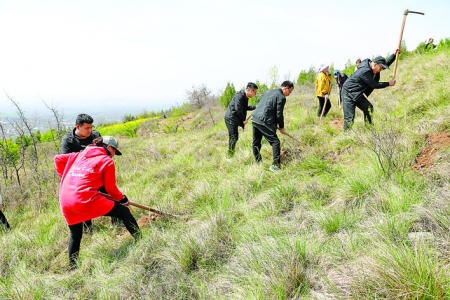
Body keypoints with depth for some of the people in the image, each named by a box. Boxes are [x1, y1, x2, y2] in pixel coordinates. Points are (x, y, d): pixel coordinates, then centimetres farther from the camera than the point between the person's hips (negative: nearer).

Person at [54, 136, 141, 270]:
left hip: (65, 202, 7)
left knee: (75, 235, 26)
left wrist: (66, 177, 26)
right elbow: (110, 188, 8)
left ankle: (72, 267, 33)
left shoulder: (79, 155, 23)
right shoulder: (107, 161, 7)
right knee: (123, 211, 5)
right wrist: (123, 199, 23)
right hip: (85, 200, -7)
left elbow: (58, 159, 23)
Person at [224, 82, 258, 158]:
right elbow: (238, 109, -22)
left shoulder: (245, 97, 13)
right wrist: (243, 119, -14)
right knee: (233, 137, -9)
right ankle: (230, 156, -3)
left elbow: (245, 108, 27)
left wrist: (255, 107, 16)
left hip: (234, 119, 10)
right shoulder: (240, 96, -17)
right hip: (231, 118, -10)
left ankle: (231, 155, 21)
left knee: (234, 137, 13)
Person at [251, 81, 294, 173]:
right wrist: (281, 127, 9)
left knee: (256, 143, 16)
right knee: (275, 142, -2)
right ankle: (275, 165, -7)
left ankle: (258, 163, 26)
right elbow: (279, 114, -7)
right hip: (264, 122, -8)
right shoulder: (281, 97, -4)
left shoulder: (268, 92, 21)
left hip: (254, 118, 9)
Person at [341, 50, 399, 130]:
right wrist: (388, 84, -10)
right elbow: (374, 85, -20)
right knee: (350, 117, -12)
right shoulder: (365, 71, -26)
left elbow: (386, 63, 18)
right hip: (348, 93, -10)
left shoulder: (370, 66, 2)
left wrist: (394, 55, 7)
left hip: (357, 94, 10)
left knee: (369, 108, 8)